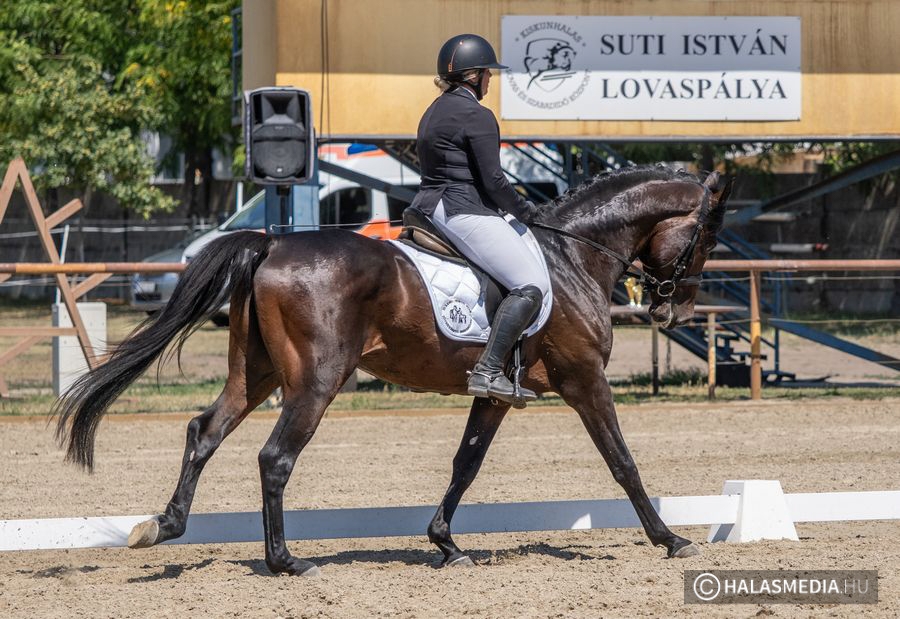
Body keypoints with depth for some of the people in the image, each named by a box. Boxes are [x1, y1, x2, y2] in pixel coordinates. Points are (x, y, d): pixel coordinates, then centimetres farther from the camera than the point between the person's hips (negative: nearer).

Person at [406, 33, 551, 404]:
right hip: (463, 212, -11)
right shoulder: (477, 116, -11)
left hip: (428, 206, 11)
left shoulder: (434, 112, 19)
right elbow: (492, 179, -15)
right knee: (532, 284, -15)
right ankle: (488, 370, -26)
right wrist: (522, 208, 2)